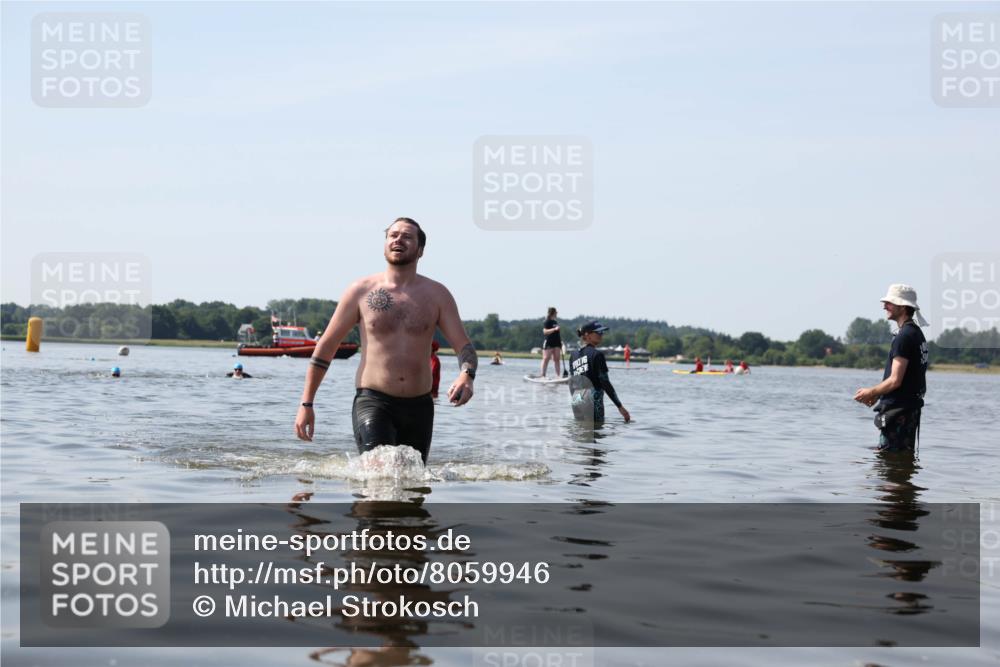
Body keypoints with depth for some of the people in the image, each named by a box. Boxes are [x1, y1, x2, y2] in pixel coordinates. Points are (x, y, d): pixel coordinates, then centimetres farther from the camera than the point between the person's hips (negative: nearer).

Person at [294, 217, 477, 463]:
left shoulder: (437, 295, 6)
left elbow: (464, 346, 2)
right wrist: (306, 404, 3)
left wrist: (466, 376, -22)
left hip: (419, 406, 3)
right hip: (372, 402, -3)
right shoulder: (361, 291, 2)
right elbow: (326, 346, 6)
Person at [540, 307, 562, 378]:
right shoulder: (547, 322, -7)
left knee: (557, 359, 5)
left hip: (556, 343, 8)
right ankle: (543, 375, -4)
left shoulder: (555, 322, 17)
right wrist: (554, 329, -27)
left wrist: (560, 341, 20)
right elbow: (545, 331, -18)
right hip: (548, 343, -8)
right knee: (546, 359, -6)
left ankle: (558, 375, 6)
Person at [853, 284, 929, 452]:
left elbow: (895, 380, -21)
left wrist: (871, 392, -5)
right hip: (911, 406, 10)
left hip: (898, 409, -10)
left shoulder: (903, 337, -17)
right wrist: (878, 394, 16)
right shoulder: (917, 333, 15)